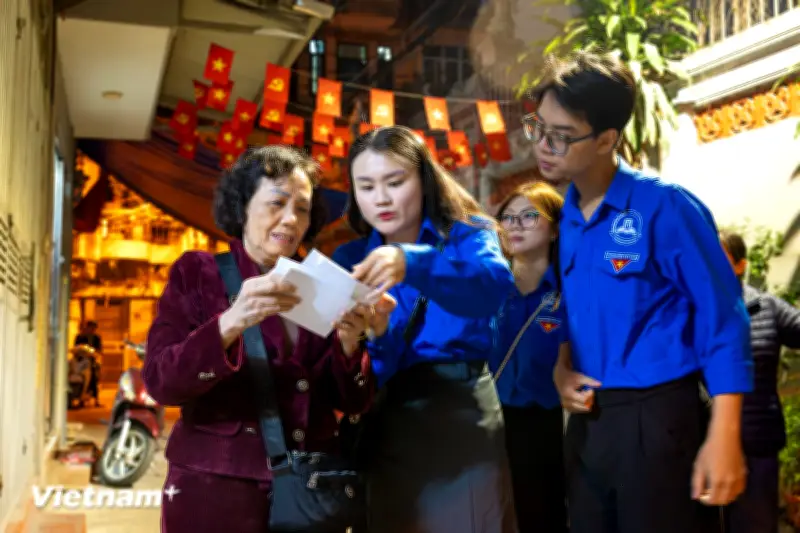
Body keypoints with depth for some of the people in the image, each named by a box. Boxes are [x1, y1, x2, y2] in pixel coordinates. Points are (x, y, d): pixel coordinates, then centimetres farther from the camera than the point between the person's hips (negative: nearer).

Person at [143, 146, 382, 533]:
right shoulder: (197, 272, -1)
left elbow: (352, 402, 4)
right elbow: (159, 381, -12)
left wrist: (349, 344, -15)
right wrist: (229, 323, -27)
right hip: (216, 489, -3)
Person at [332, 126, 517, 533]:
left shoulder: (468, 233, 2)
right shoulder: (350, 259, 8)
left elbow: (495, 284, -22)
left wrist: (412, 263, -38)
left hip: (460, 419, -2)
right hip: (385, 431, 2)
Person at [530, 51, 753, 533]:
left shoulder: (665, 206, -13)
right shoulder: (567, 217, 7)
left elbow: (722, 318, -13)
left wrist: (723, 438, -17)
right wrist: (562, 368, 1)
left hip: (659, 419, -6)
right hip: (588, 420, 7)